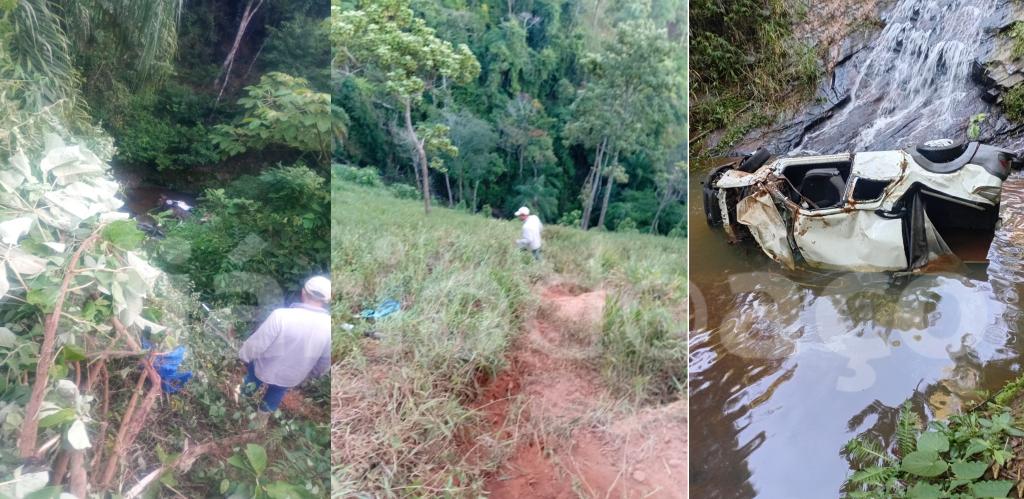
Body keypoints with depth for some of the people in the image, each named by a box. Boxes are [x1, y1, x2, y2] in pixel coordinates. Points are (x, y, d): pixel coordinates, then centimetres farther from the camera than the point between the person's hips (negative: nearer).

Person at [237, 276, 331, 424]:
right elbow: (325, 363, -10)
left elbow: (257, 343, -23)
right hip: (292, 377, 2)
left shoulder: (281, 316, -36)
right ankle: (264, 415, 55)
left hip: (266, 368, -2)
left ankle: (246, 393, 60)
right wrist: (312, 374, 12)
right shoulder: (329, 327, -25)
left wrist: (243, 354, -1)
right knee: (276, 393, 33)